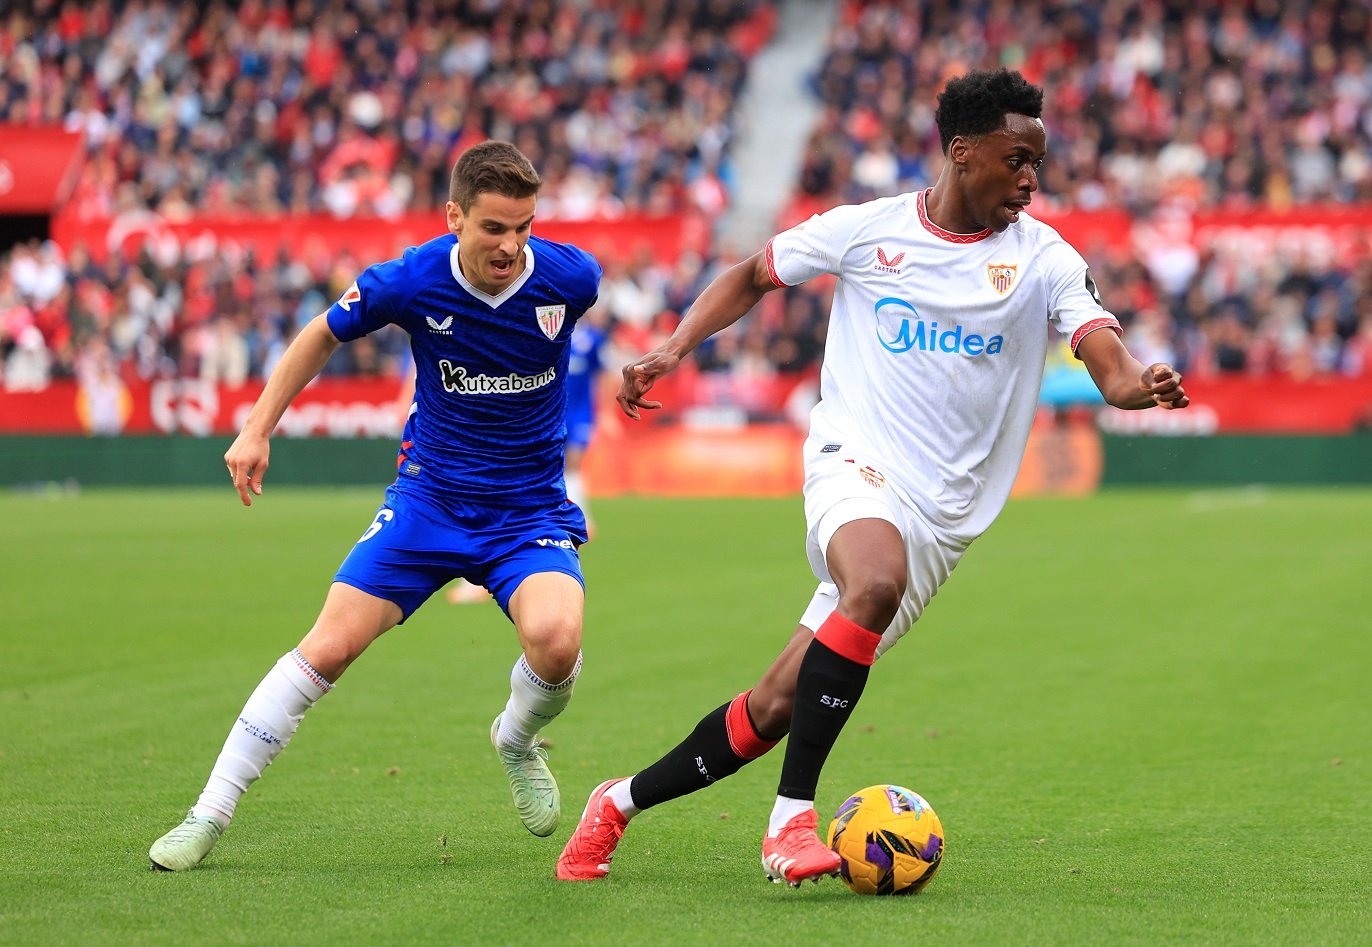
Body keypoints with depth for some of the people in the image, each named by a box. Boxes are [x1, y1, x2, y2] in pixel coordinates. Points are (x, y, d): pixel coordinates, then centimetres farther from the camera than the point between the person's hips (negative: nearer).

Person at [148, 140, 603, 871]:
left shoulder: (570, 277, -18)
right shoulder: (410, 281, -18)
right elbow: (324, 336, 3)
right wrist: (257, 429, 0)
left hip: (530, 509, 0)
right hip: (429, 495, 1)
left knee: (555, 639, -29)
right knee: (328, 648, -8)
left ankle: (518, 742, 7)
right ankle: (209, 816, 3)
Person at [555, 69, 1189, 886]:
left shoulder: (1043, 258, 1)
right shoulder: (867, 230, 2)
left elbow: (1108, 362, -11)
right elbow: (751, 277, 16)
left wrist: (1141, 384, -34)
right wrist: (673, 350, 2)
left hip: (940, 515, 2)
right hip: (856, 465, -2)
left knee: (775, 707, 1)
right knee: (878, 582, -37)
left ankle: (624, 802, 24)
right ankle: (793, 817, -30)